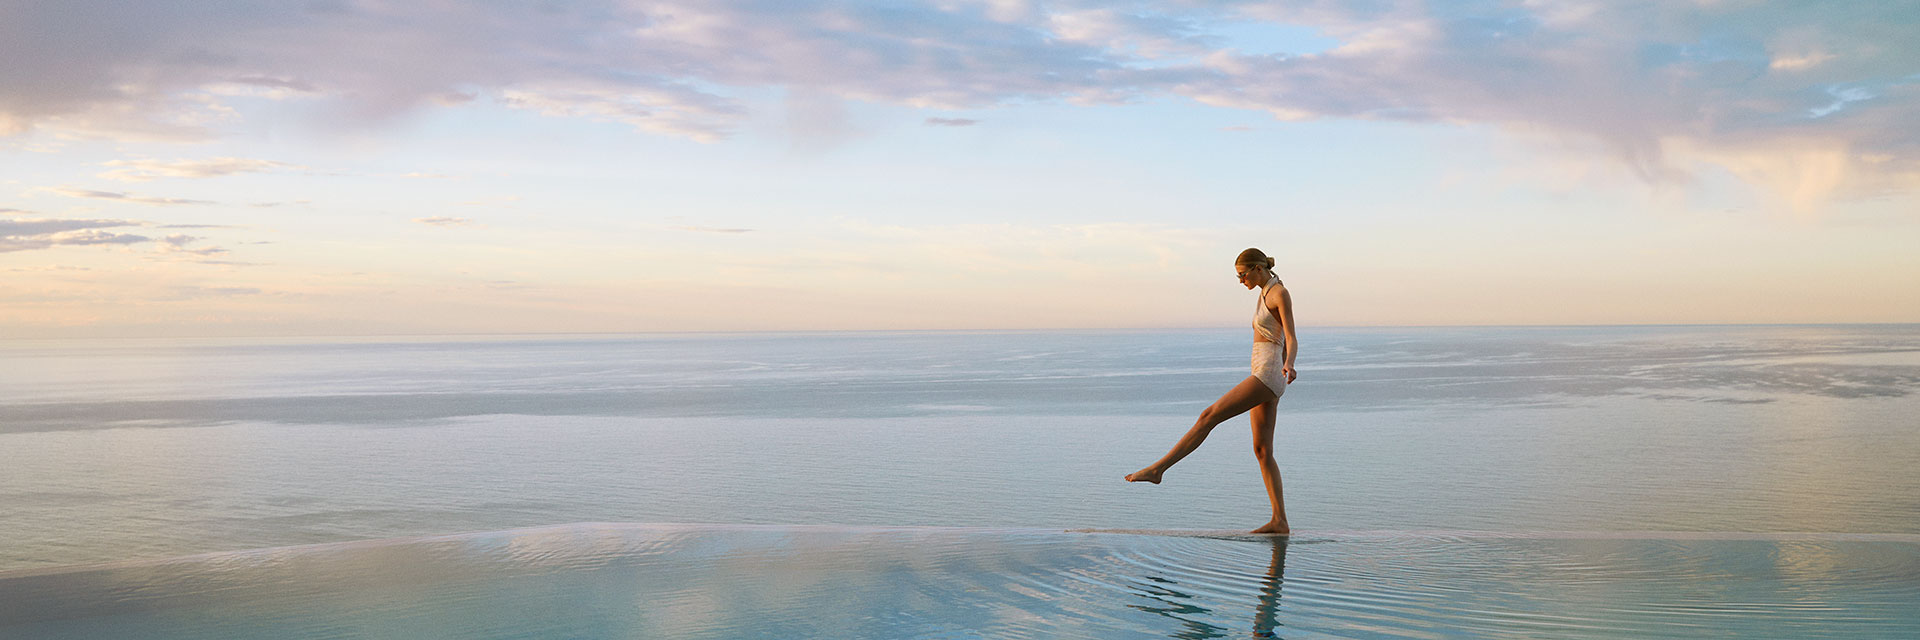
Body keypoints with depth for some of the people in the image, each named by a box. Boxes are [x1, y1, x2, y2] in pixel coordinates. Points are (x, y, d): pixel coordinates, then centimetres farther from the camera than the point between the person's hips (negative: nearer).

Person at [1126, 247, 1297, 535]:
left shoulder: (1280, 293, -9)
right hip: (1263, 378, 10)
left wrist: (1288, 366, -36)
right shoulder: (1266, 294, 20)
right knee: (1262, 451, 4)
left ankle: (1157, 468, -18)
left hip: (1268, 374, -10)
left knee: (1209, 416, -15)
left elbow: (1292, 340, -18)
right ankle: (1280, 521, 1)